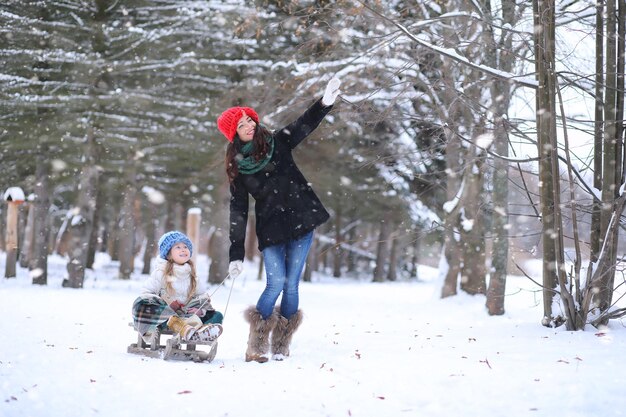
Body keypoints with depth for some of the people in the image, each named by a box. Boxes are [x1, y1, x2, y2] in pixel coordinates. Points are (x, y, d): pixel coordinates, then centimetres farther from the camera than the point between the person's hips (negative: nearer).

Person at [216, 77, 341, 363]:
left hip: (301, 222, 1)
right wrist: (236, 255, -2)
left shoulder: (277, 143, 5)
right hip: (270, 230, -1)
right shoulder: (236, 167, 4)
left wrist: (325, 102, -29)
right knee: (276, 283, -13)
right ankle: (257, 344, 2)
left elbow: (304, 125, -9)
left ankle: (280, 345, 11)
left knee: (291, 284, -1)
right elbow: (238, 211, 3)